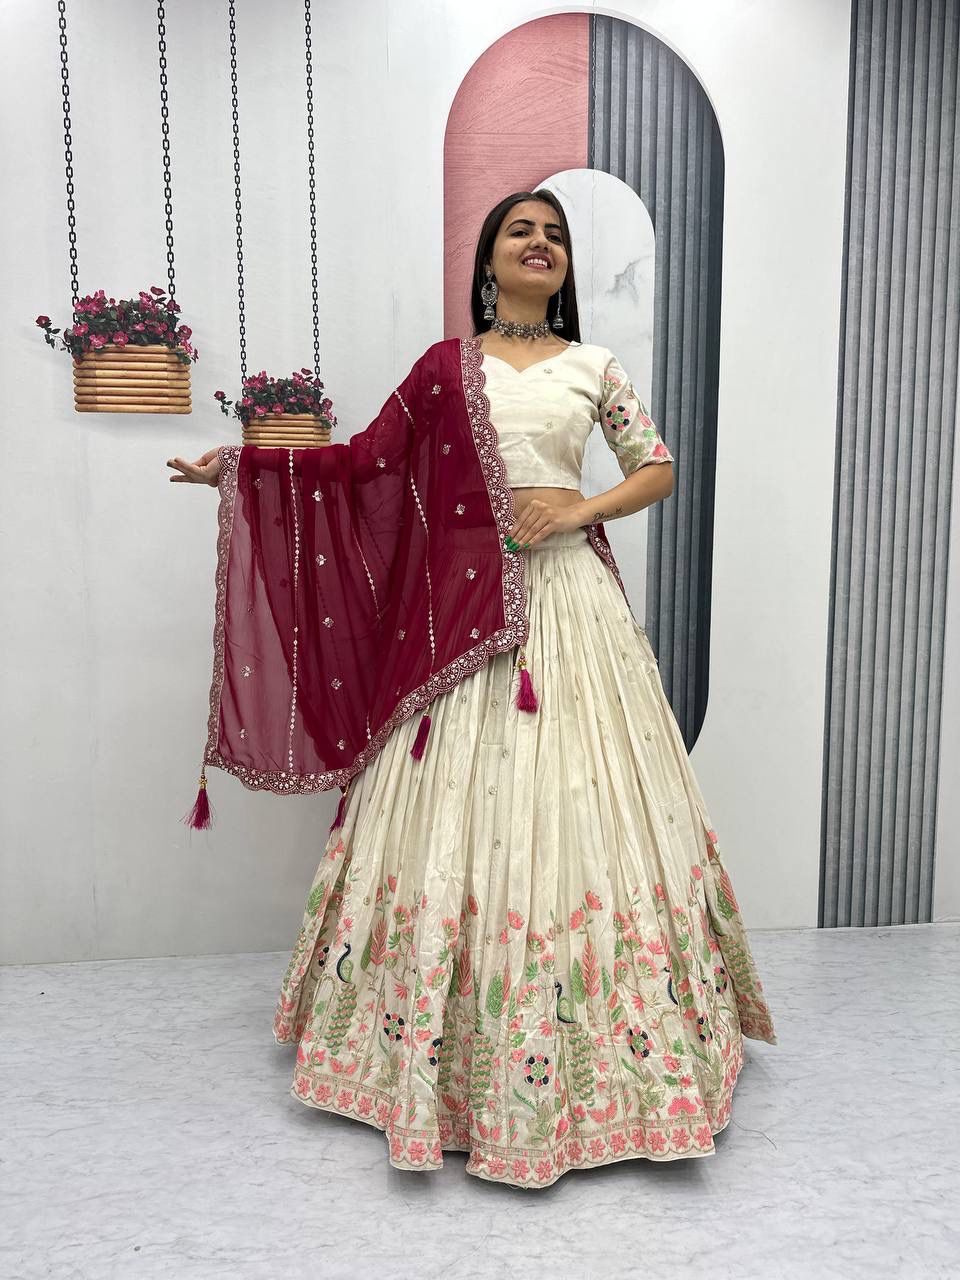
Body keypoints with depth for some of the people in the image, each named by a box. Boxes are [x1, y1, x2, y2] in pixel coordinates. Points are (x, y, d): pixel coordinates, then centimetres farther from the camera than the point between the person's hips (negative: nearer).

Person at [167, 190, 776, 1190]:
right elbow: (366, 461, 8)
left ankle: (609, 1038, 23)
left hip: (572, 598, 1)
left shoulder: (593, 366, 12)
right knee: (461, 811, 2)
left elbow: (660, 469, 12)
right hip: (467, 602, 0)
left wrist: (579, 509, -5)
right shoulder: (446, 366, 11)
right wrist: (239, 468, 4)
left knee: (582, 806, 3)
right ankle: (457, 1049, 22)